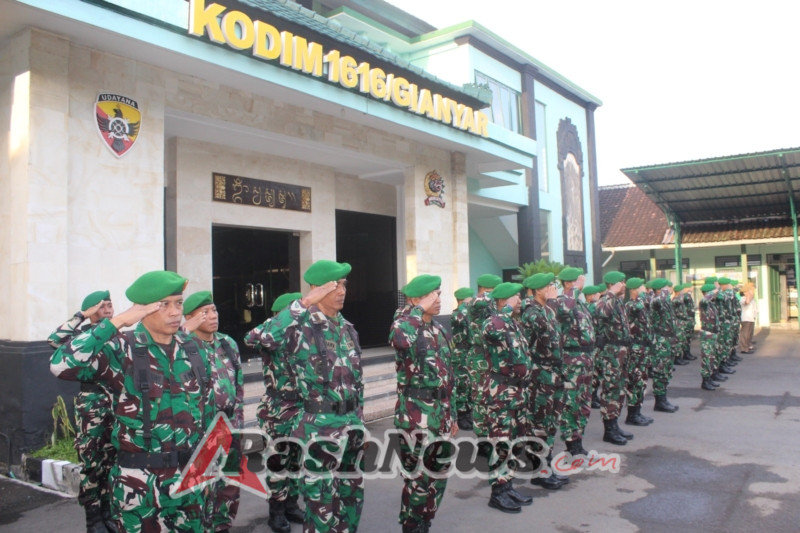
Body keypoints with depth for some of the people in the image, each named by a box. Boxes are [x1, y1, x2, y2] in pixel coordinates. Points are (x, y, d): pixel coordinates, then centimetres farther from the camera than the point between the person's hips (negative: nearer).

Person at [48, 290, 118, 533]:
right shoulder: (82, 334, -6)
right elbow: (54, 339, -28)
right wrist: (82, 316, -22)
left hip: (116, 406, 5)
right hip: (91, 406, -5)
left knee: (111, 462, 11)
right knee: (91, 464, 1)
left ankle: (107, 511, 23)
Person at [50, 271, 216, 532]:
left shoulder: (194, 351, 3)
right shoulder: (122, 349, -13)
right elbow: (61, 365, -30)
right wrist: (116, 323, -26)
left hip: (190, 477, 5)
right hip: (140, 482, -4)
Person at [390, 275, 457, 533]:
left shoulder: (438, 330, 12)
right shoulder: (403, 325, -11)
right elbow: (402, 338, -40)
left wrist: (451, 413, 20)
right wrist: (419, 308, -24)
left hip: (440, 416, 8)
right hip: (416, 418, -8)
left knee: (437, 476, 17)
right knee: (418, 479, 2)